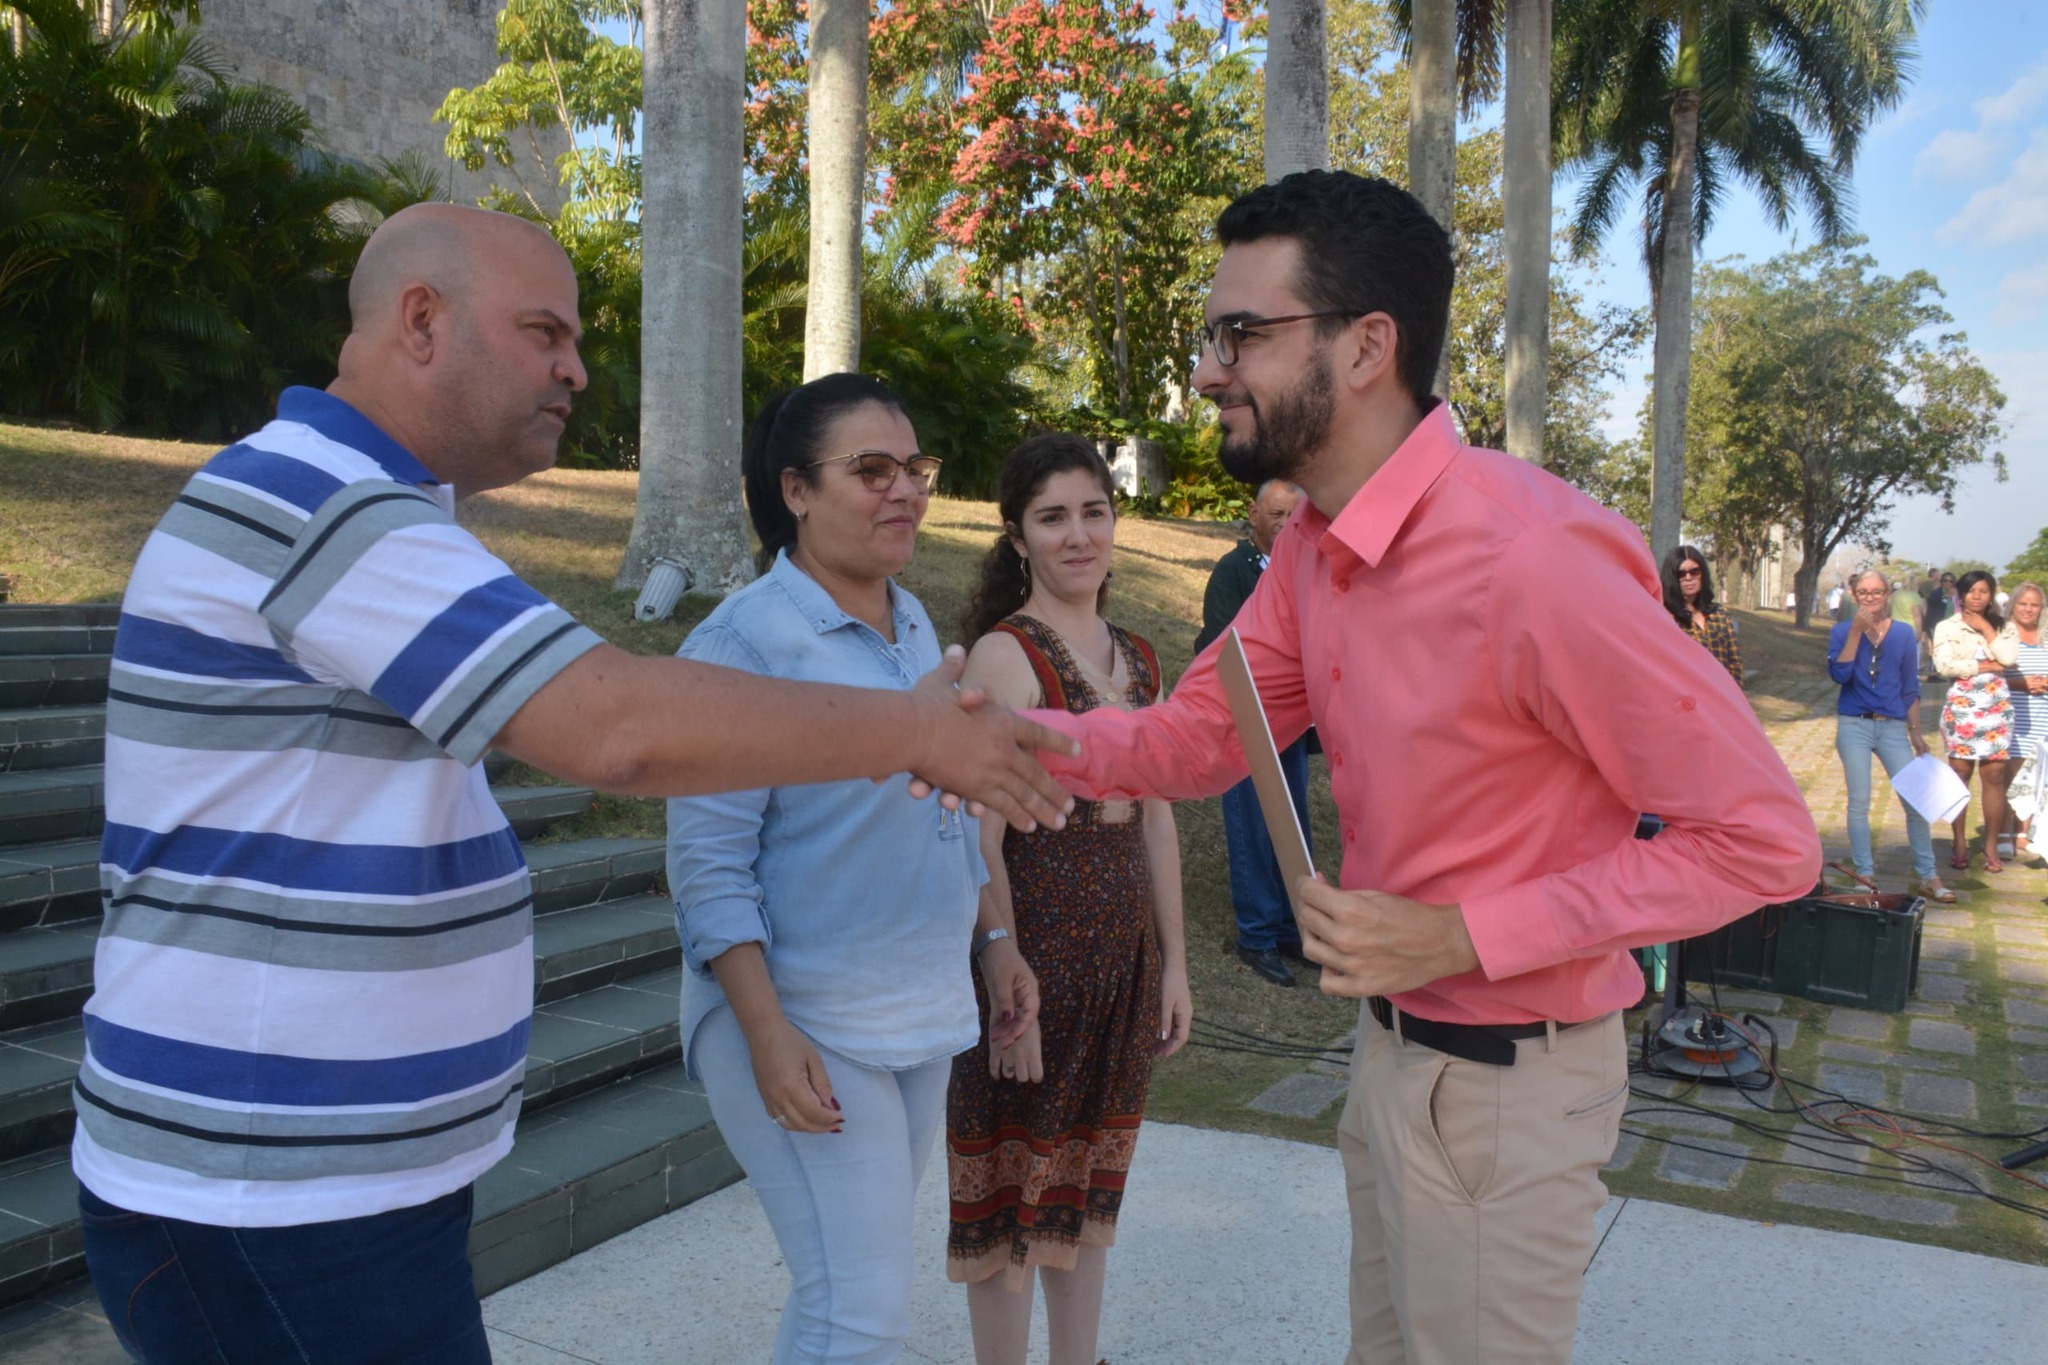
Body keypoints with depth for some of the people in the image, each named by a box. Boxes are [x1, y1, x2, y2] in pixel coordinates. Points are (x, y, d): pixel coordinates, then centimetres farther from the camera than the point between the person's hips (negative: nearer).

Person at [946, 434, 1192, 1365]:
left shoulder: (1137, 659, 9)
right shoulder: (1002, 654, -13)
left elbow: (1155, 819, 13)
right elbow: (980, 837, -17)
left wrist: (1173, 963, 13)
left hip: (1125, 943, 7)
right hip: (1033, 938, -7)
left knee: (1091, 1177, 19)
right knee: (1014, 1182, 7)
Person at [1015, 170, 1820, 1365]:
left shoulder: (1534, 557, -29)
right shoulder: (1316, 548, -1)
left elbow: (1766, 841, -24)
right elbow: (1196, 738, 1)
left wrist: (1460, 937, -26)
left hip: (1505, 1078, -8)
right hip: (1391, 1039, 8)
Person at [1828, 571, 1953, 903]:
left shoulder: (1904, 633, 6)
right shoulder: (1842, 631, 1)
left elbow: (1910, 688, 11)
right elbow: (1839, 674, -15)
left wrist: (1916, 733, 10)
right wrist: (1856, 631, -17)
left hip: (1893, 727, 2)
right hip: (1854, 726, -1)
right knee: (1859, 803, 2)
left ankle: (1927, 877, 9)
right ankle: (1865, 875, 12)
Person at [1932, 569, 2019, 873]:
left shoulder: (2003, 626, 11)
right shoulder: (1947, 627, 4)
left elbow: (2009, 658, -8)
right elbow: (1944, 666, -11)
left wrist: (1986, 629, -5)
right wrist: (1987, 666, -9)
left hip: (1996, 707, 2)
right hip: (1961, 706, -2)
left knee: (1994, 775, 0)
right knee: (1959, 774, 0)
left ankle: (1991, 846, 7)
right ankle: (1959, 845, 7)